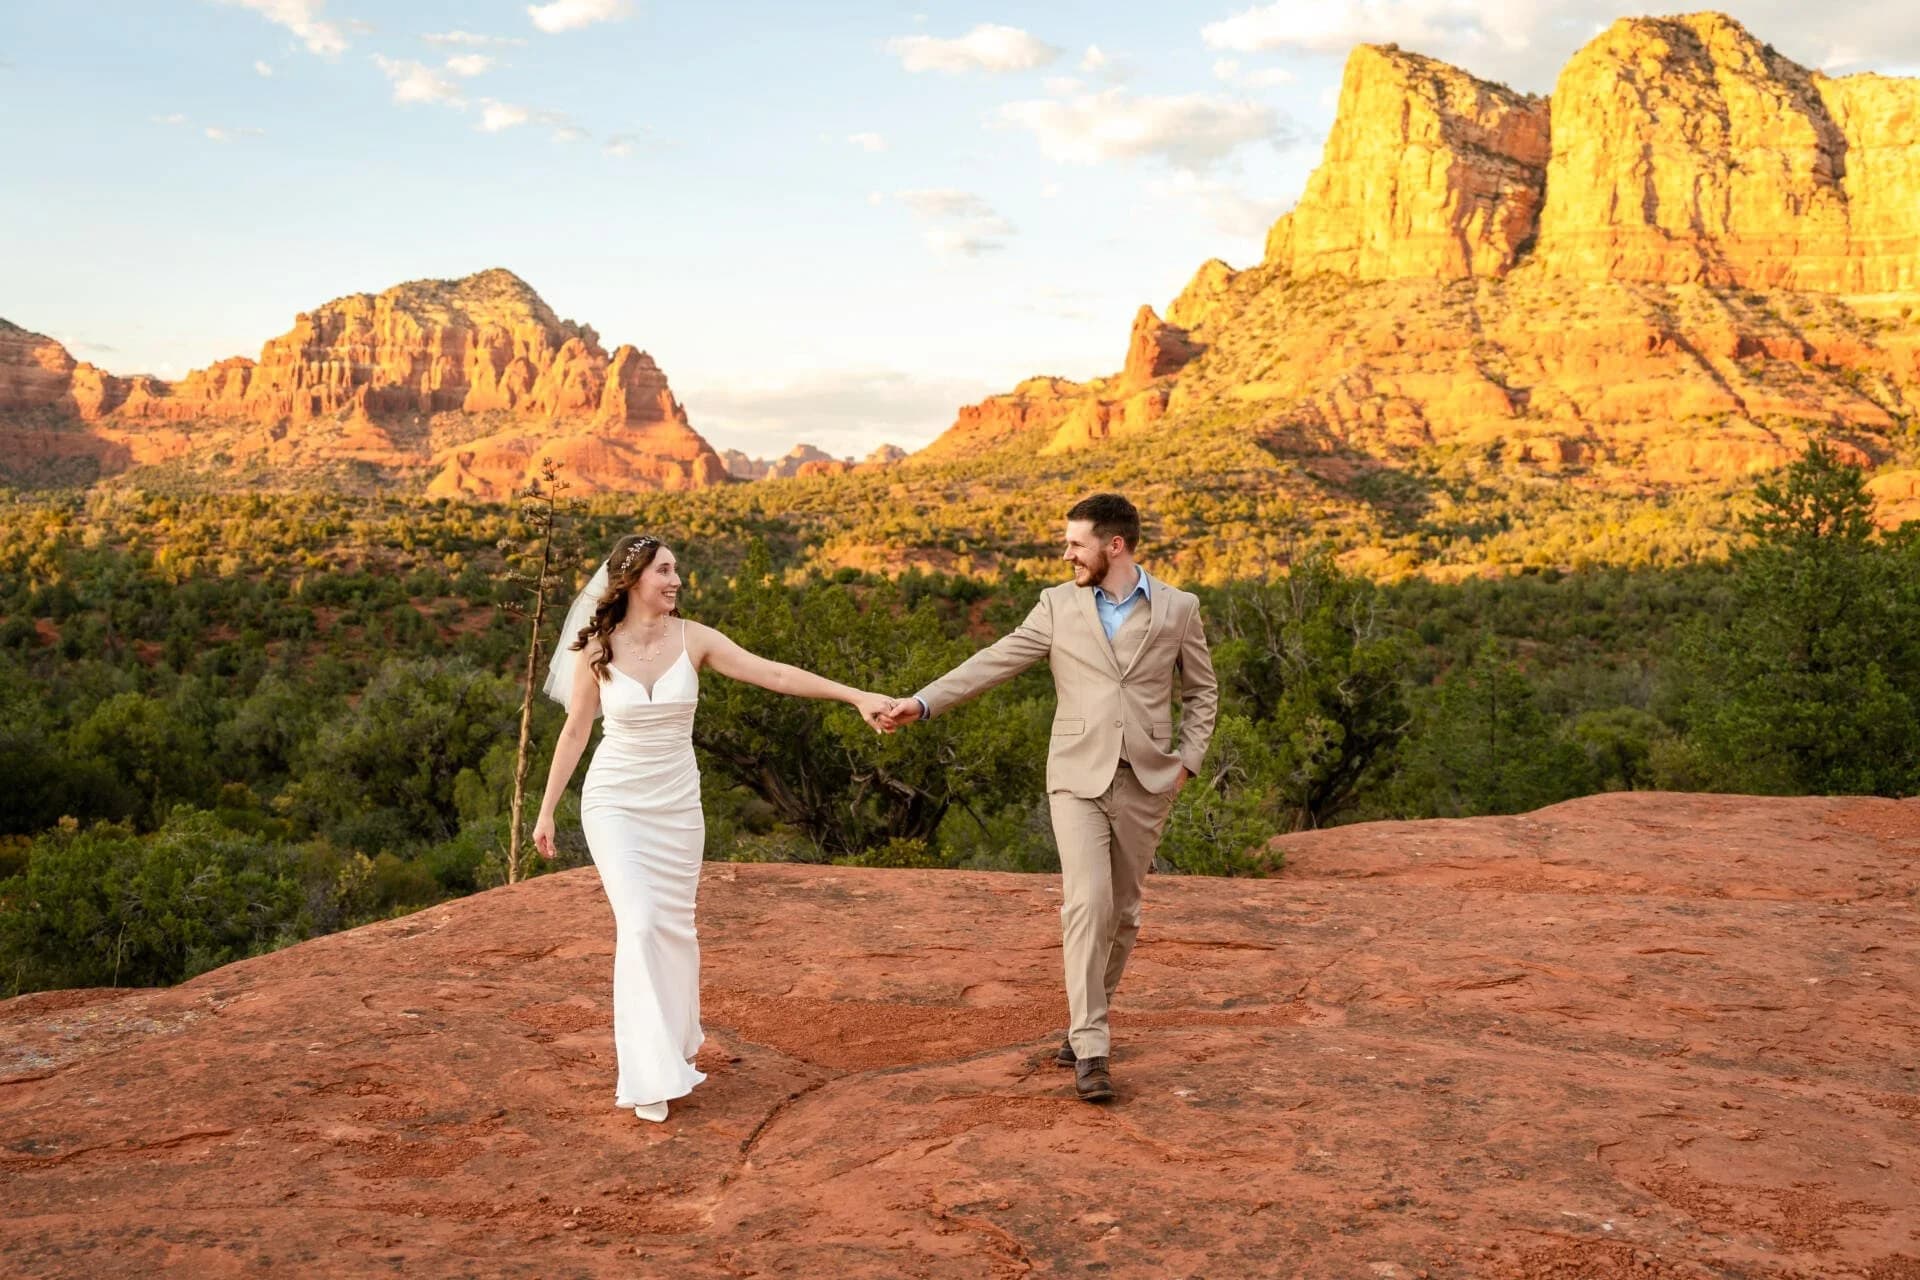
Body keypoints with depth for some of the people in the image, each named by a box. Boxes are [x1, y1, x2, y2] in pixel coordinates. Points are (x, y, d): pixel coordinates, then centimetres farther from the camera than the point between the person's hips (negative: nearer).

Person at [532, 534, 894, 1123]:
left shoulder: (693, 639, -8)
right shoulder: (595, 651, -9)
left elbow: (773, 674, -14)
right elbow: (575, 732, 0)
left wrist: (856, 695, -22)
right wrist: (546, 809, 4)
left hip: (677, 804, 2)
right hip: (614, 803, -2)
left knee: (675, 927, 11)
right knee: (639, 925, -14)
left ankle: (676, 1045, 35)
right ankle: (649, 1074, -6)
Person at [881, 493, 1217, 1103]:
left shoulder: (1177, 608, 2)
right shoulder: (1059, 604, 1)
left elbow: (1201, 692, 12)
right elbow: (996, 661, -2)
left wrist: (1187, 760, 1)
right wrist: (923, 702, -12)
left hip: (1146, 782, 1)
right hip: (1079, 778, -1)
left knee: (1122, 910, 10)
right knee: (1087, 904, -14)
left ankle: (1085, 1021, 29)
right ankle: (1091, 1050, -10)